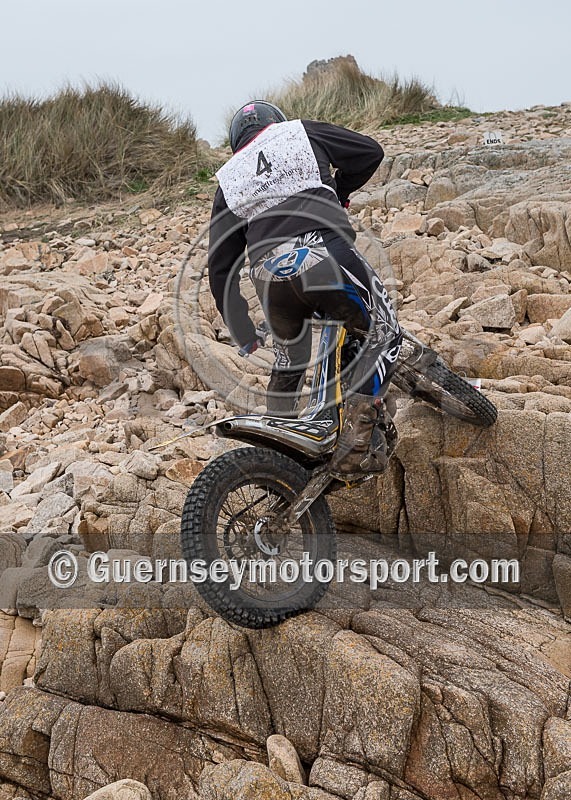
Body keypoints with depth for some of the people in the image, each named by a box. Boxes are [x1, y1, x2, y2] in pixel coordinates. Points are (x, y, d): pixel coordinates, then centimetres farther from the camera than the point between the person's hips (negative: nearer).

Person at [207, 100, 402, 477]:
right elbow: (371, 150, 18)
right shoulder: (300, 133, 22)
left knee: (289, 362, 26)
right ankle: (356, 441, -4)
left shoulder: (229, 181, 27)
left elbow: (219, 268, 22)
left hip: (269, 274, 4)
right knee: (384, 334, 13)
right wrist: (338, 192, 35)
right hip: (324, 252, -3)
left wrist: (244, 334, 27)